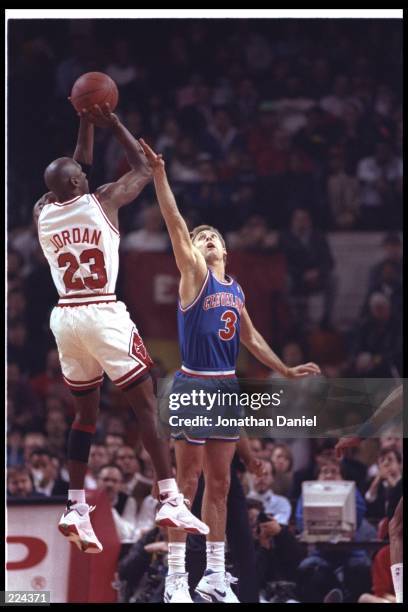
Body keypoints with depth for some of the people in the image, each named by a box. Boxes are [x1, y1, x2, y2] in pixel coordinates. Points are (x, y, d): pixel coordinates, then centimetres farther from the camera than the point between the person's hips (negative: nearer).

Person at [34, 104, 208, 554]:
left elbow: (72, 171, 27)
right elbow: (143, 169, 11)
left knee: (85, 413, 15)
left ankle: (75, 508, 8)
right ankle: (170, 500, -11)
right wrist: (111, 122, 14)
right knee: (146, 405, -2)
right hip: (104, 314, -5)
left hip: (65, 316, 5)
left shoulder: (42, 212, 8)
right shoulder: (102, 201, -5)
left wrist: (85, 123, 28)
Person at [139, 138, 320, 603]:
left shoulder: (234, 289, 15)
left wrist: (286, 371, 23)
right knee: (187, 481, -5)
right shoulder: (194, 275, -4)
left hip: (227, 388, 7)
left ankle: (215, 577, 14)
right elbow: (176, 225, -15)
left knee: (219, 483, 9)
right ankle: (176, 577, -3)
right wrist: (159, 176, -24)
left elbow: (251, 338, 25)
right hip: (193, 386, -7)